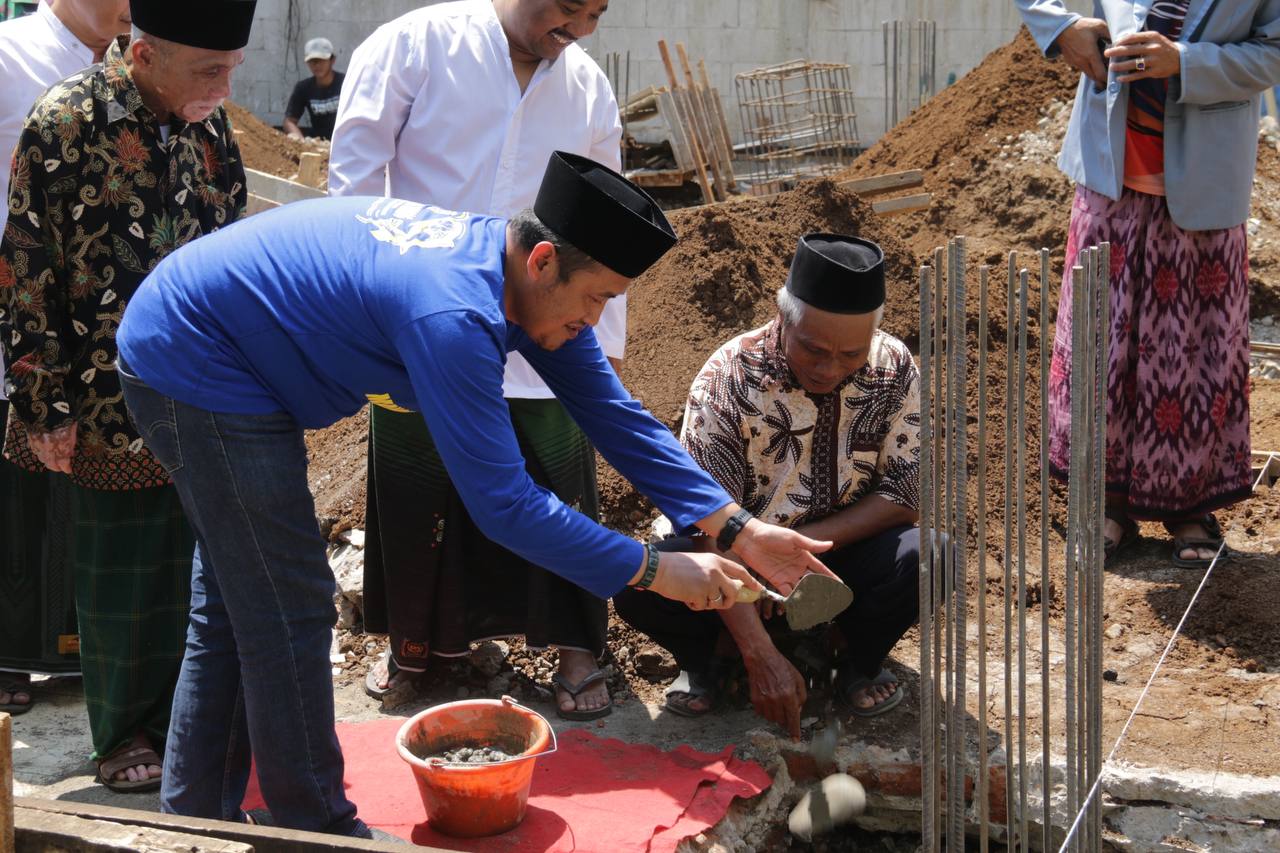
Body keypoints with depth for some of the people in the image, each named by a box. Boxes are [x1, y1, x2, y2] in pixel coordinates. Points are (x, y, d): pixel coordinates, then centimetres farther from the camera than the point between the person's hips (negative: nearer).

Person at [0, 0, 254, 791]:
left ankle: (183, 718, 25)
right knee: (120, 574, 6)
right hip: (113, 402, -5)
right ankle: (125, 734, 23)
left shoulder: (208, 121, 4)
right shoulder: (66, 124, -13)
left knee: (196, 565, 9)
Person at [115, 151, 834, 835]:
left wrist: (739, 529, -7)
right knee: (290, 615, -4)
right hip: (194, 366, -10)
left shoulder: (532, 278, -6)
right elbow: (504, 503, -34)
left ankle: (196, 818, 29)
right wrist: (654, 571, -26)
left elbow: (613, 414, -3)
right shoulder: (454, 313, -35)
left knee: (233, 612, 17)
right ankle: (319, 830, 11)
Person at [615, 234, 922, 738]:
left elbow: (905, 496, -11)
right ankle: (707, 657, 3)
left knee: (925, 559, -30)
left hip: (843, 549, 2)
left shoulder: (895, 370, -13)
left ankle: (862, 662, 1)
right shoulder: (729, 377, -22)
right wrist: (761, 656, -35)